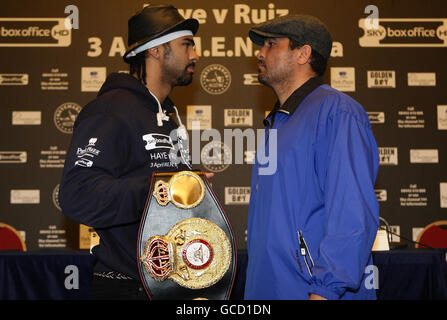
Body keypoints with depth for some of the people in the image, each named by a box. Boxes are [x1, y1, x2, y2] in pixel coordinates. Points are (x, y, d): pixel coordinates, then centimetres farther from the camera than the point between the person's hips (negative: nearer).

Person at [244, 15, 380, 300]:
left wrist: (325, 290, -25)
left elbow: (353, 214, -21)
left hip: (311, 289, -8)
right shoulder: (277, 122, 16)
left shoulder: (336, 111, -12)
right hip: (266, 288, 8)